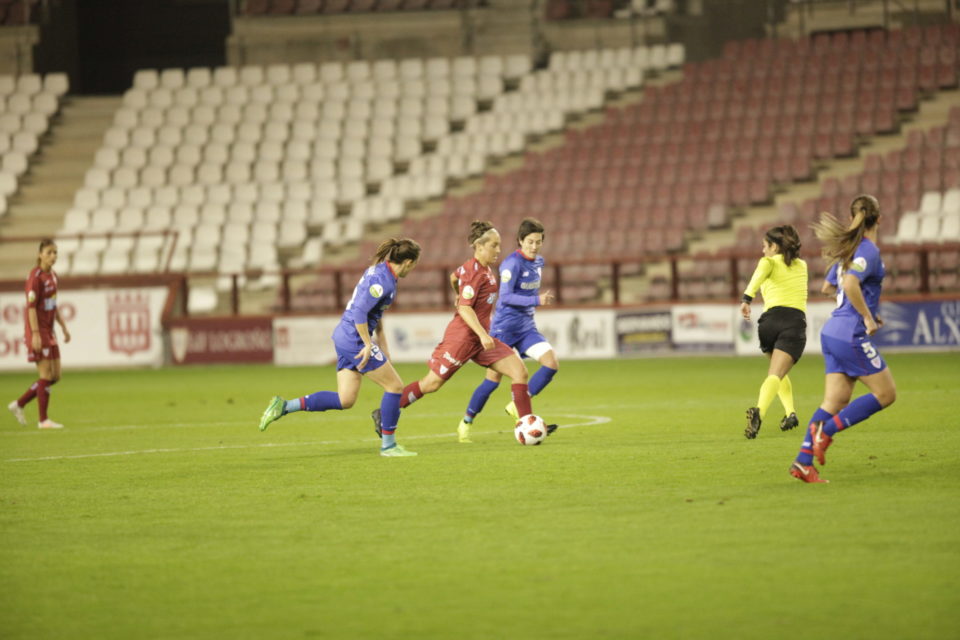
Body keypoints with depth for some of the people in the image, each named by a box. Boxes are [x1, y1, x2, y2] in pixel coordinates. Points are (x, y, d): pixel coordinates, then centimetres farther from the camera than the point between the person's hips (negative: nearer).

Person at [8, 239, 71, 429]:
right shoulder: (35, 277, -14)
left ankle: (19, 405, 18)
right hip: (37, 331, -9)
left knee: (55, 376, 9)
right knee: (46, 374, -6)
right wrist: (35, 334, -23)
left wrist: (64, 327, 16)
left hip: (49, 331, 9)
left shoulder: (53, 276, 12)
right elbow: (31, 307, -18)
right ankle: (43, 420, 2)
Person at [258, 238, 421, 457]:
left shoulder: (379, 271, 13)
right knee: (395, 386, -1)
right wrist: (368, 345, -19)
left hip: (344, 338, 10)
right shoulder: (382, 280, -18)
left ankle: (284, 406, 5)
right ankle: (388, 445, 7)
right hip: (355, 340, -10)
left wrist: (382, 345, 25)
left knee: (344, 400, 9)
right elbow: (360, 311, -25)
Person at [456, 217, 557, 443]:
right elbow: (505, 296, -24)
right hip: (505, 328, -7)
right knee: (493, 379, -2)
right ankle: (465, 424, 16)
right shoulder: (513, 263, -17)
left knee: (552, 363, -13)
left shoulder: (539, 262, 7)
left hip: (526, 327, 7)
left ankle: (518, 405, -2)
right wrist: (536, 301, -31)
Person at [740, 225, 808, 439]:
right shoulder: (802, 265, 23)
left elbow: (760, 273, -13)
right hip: (796, 322, 1)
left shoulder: (769, 261, 11)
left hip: (771, 318, -1)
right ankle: (760, 411, -36)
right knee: (776, 374, -12)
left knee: (776, 372, 22)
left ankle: (790, 411, 5)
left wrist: (747, 298, -27)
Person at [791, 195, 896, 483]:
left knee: (835, 401, 7)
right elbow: (850, 284, -28)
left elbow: (830, 285, 25)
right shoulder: (869, 251, -13)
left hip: (832, 332, 9)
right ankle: (826, 430, -6)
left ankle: (803, 461, -1)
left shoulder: (849, 248, 14)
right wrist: (868, 318, -17)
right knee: (886, 394, 1)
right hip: (852, 336, -9)